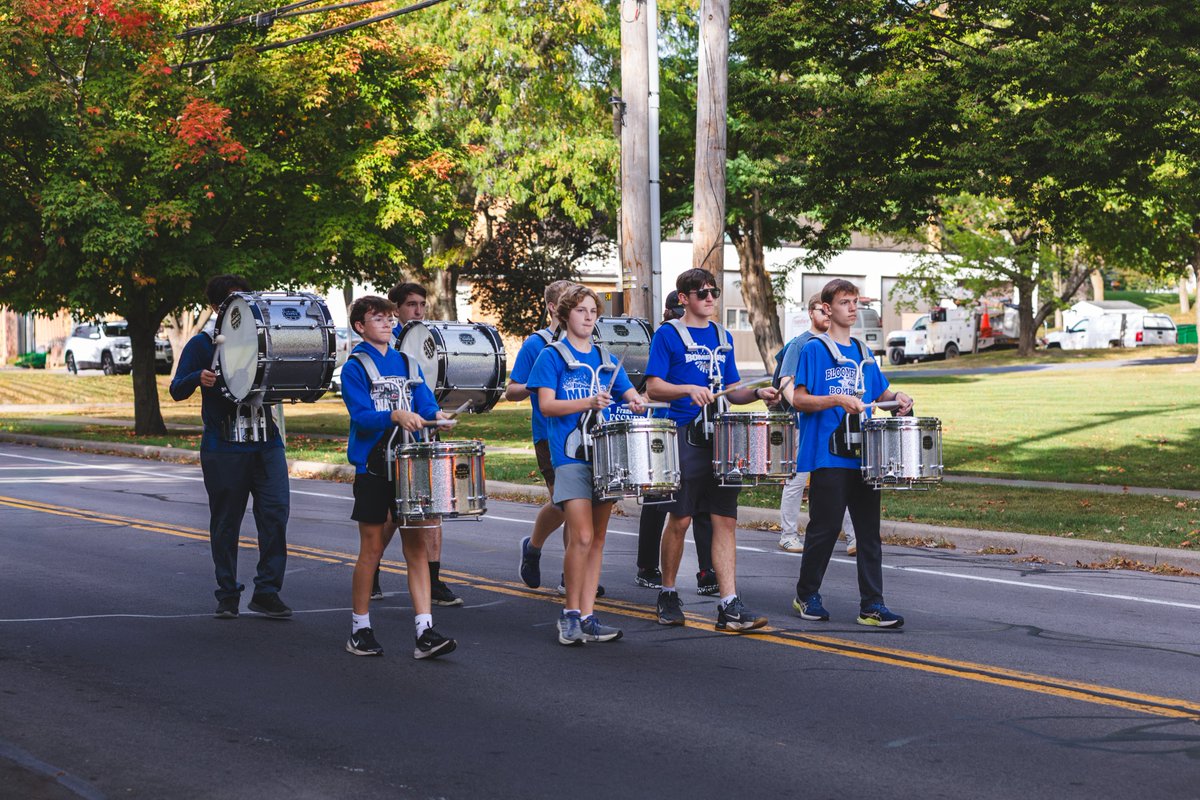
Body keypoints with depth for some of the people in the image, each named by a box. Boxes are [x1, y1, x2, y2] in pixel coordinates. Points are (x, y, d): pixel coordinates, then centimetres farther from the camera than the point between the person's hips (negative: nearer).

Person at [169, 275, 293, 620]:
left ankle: (267, 591, -1)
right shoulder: (202, 343, 2)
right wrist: (198, 378, -22)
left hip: (267, 442, 3)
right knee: (225, 523, 5)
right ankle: (227, 595, 16)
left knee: (276, 513, -8)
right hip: (223, 447, -3)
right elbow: (176, 391, -1)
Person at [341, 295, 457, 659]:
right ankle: (360, 631, 15)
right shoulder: (355, 367, -3)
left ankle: (425, 632, -3)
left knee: (417, 546, -1)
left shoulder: (407, 364, 13)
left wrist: (436, 415, -15)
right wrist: (395, 416, -30)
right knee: (372, 548, 2)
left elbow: (425, 403, 7)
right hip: (373, 468, -4)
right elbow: (360, 416, -15)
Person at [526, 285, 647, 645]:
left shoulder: (606, 360, 15)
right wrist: (588, 402, -22)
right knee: (581, 536, -14)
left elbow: (631, 393, 15)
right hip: (571, 457, -5)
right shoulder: (552, 357, 0)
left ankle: (587, 616, 10)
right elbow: (546, 405, -9)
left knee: (598, 538, 5)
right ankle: (570, 612, 0)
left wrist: (637, 402, -9)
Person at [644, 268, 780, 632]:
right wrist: (689, 390, -23)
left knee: (725, 519, -1)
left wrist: (758, 394, 1)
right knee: (680, 519, 1)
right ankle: (668, 595, 19)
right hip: (685, 439, -5)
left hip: (720, 439, 5)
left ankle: (729, 606, -3)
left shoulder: (723, 338, 16)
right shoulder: (668, 335, -1)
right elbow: (652, 387, -8)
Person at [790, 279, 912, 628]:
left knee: (869, 530, 2)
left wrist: (897, 398, 3)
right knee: (825, 527, -1)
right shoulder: (814, 350, -3)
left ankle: (872, 605, 4)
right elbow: (799, 400, -9)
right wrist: (837, 399, -22)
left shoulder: (864, 353, 16)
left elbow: (880, 394, 24)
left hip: (863, 455, 6)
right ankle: (806, 596, 17)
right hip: (827, 456, -6)